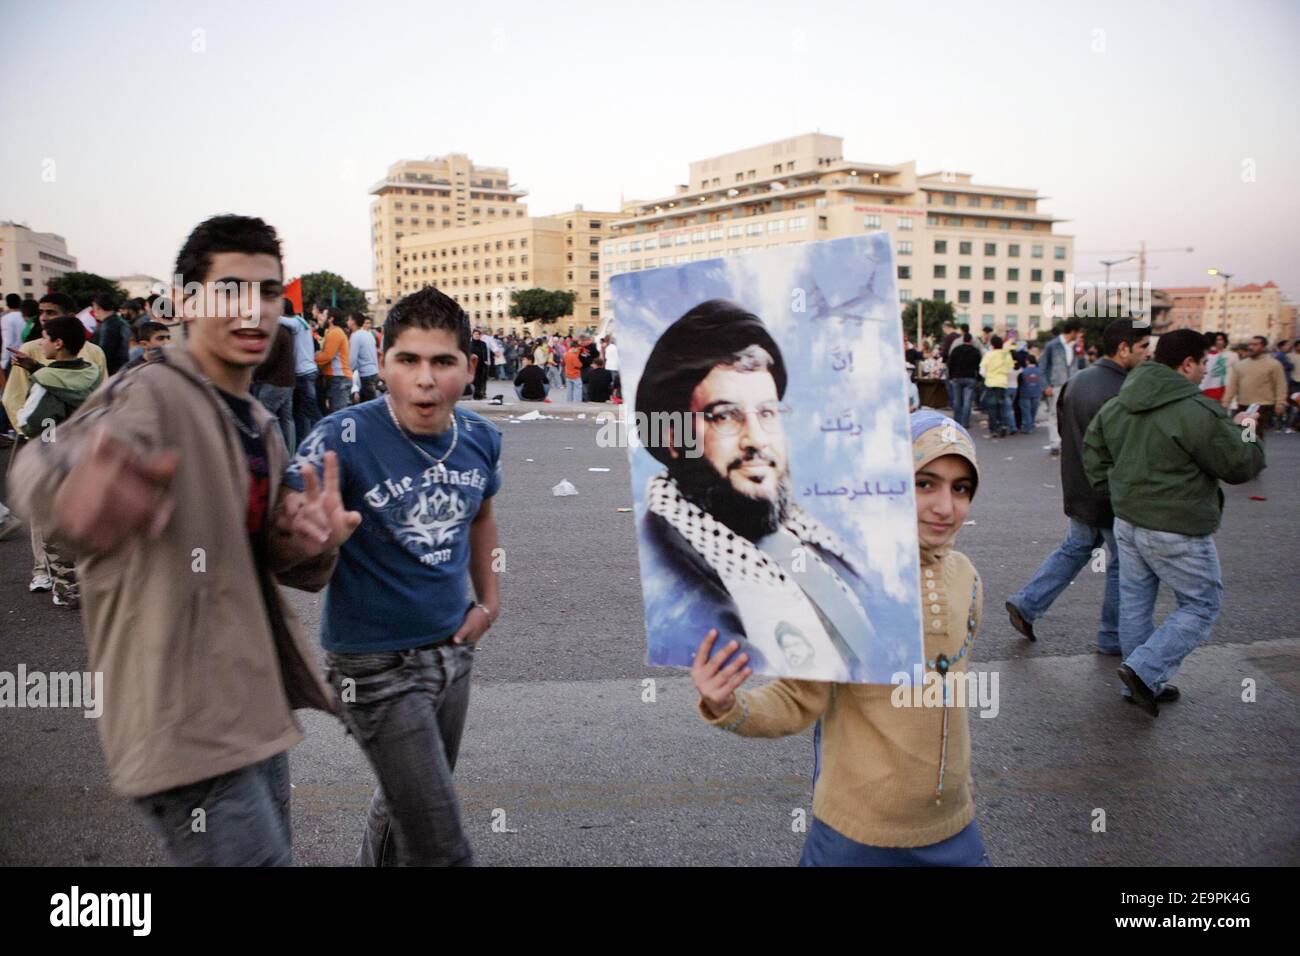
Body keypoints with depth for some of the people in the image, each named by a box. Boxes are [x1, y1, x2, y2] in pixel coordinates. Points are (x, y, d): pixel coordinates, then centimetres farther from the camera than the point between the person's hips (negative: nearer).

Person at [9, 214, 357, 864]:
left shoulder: (262, 428, 11)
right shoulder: (150, 395, -15)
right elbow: (43, 465, -37)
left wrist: (313, 543, -8)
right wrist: (75, 482, -62)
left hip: (256, 715, 9)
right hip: (188, 728, -9)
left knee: (270, 850, 23)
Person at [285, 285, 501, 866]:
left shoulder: (480, 438, -5)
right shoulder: (346, 439, -21)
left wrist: (488, 600, 9)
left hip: (453, 648, 6)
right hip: (377, 665, -5)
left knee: (406, 801, 27)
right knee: (440, 849, -3)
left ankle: (373, 860, 53)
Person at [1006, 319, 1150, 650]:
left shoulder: (1076, 381, 3)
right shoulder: (1121, 394, -24)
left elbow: (1064, 431, 13)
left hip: (1077, 491, 8)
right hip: (1112, 497, -8)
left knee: (1074, 549, 22)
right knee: (1121, 566, 9)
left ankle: (1026, 604, 17)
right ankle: (1113, 638, 21)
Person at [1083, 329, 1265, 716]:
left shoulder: (1118, 404, 4)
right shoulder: (1197, 411, -21)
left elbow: (1093, 448, 16)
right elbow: (1239, 466, -10)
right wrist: (1244, 431, 9)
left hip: (1127, 521, 8)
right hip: (1177, 530, -8)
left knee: (1135, 602, 16)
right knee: (1201, 605, 9)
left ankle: (1140, 684, 26)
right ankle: (1145, 669, -1)